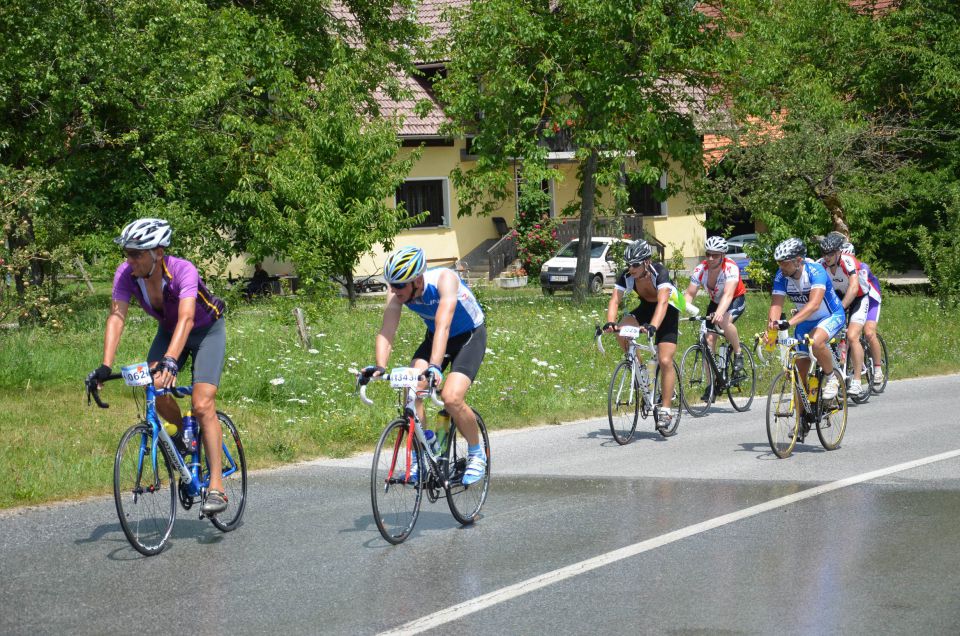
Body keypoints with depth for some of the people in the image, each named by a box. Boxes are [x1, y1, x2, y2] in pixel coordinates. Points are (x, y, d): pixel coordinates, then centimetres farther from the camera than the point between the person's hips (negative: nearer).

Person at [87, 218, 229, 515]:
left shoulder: (182, 271, -37)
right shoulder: (126, 274, -23)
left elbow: (186, 318, -48)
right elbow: (116, 317, -28)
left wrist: (170, 361, -62)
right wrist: (105, 366, -40)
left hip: (206, 330, -5)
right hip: (168, 331, 5)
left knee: (202, 404, -19)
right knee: (153, 388, -19)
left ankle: (216, 486, -16)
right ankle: (184, 434, 14)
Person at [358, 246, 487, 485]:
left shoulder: (444, 279, -35)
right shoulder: (397, 291, -20)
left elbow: (443, 326, -47)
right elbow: (386, 332, -25)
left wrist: (435, 367, -59)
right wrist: (379, 367, -42)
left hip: (469, 337, -5)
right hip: (434, 337, 5)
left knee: (451, 398, -24)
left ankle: (477, 454, 0)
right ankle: (418, 459, -5)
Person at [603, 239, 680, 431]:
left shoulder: (660, 273, -34)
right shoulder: (627, 276, -21)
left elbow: (662, 302, -47)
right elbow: (614, 300, -30)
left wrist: (652, 326, -64)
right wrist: (610, 323, -50)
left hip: (668, 311, -5)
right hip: (646, 307, 5)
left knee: (665, 361, -16)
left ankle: (665, 410, -10)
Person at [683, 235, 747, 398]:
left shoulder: (731, 268, -31)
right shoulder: (700, 270, -19)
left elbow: (728, 294, -44)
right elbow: (689, 294, -19)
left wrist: (719, 313, -60)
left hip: (736, 300, -5)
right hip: (716, 302, 5)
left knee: (724, 322, -36)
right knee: (709, 338, -8)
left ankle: (738, 354, -11)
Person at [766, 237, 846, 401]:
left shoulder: (815, 271, -30)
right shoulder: (781, 277, -15)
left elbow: (814, 304, -43)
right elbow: (776, 305, -22)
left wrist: (789, 322, -55)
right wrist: (771, 328, -42)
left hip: (831, 316, -5)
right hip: (805, 321, 5)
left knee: (816, 342, -36)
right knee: (801, 368, 0)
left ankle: (832, 379, -12)